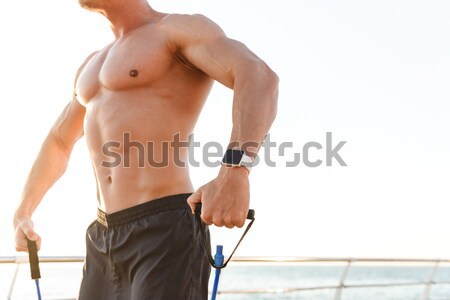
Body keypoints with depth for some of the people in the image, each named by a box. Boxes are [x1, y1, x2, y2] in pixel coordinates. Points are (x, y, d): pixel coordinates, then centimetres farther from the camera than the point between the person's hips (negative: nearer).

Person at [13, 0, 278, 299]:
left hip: (166, 232, -8)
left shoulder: (183, 28, -3)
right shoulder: (94, 64, 24)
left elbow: (260, 77, -23)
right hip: (104, 241, 8)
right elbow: (58, 142, 39)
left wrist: (234, 173, -39)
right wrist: (22, 213, 38)